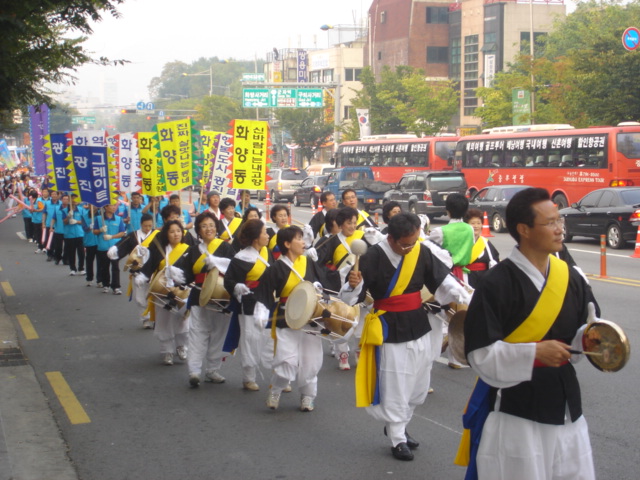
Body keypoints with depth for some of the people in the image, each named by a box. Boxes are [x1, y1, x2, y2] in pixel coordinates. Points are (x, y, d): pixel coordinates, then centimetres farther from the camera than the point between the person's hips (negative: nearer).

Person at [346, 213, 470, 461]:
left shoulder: (421, 252, -6)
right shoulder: (373, 257, -19)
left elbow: (443, 279, -1)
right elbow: (358, 293, -17)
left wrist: (466, 300, -11)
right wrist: (355, 285, -39)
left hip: (419, 326, 6)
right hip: (389, 329, -5)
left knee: (418, 384, 17)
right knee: (393, 385, 1)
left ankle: (398, 425, 39)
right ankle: (397, 439, 17)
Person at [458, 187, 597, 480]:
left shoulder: (570, 278, 3)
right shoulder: (497, 284, -16)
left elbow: (579, 331, 14)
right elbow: (479, 353, -16)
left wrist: (589, 339, -8)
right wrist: (535, 353, -24)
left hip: (564, 403, 6)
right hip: (513, 408, -6)